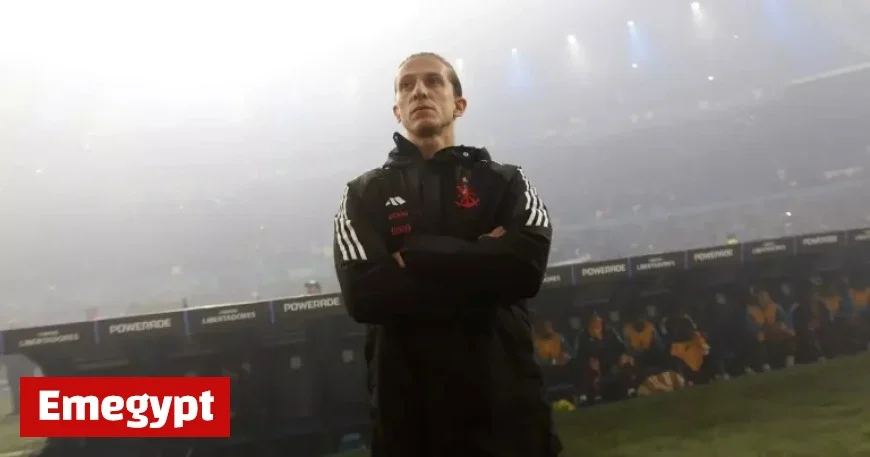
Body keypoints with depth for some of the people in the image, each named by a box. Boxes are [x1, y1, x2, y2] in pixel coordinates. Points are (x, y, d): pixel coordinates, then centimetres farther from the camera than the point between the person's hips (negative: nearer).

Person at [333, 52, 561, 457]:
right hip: (408, 406, 0)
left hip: (504, 398, 1)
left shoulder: (504, 181, 7)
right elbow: (361, 293, -10)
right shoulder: (364, 194, 6)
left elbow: (526, 265, -12)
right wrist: (480, 261, -11)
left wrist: (415, 258, -11)